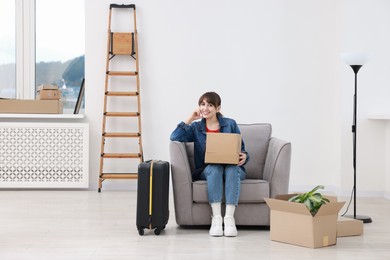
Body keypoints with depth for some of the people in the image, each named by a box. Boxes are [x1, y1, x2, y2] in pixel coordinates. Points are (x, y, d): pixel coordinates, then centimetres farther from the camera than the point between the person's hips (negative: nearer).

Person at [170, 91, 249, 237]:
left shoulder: (230, 124, 8)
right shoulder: (196, 127, 11)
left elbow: (242, 149, 7)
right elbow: (175, 137, -6)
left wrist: (244, 157, -16)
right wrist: (191, 119, -4)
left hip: (232, 169, 0)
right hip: (207, 170, 0)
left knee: (232, 169, -35)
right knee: (215, 168, -34)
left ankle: (229, 217, -41)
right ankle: (216, 217, -38)